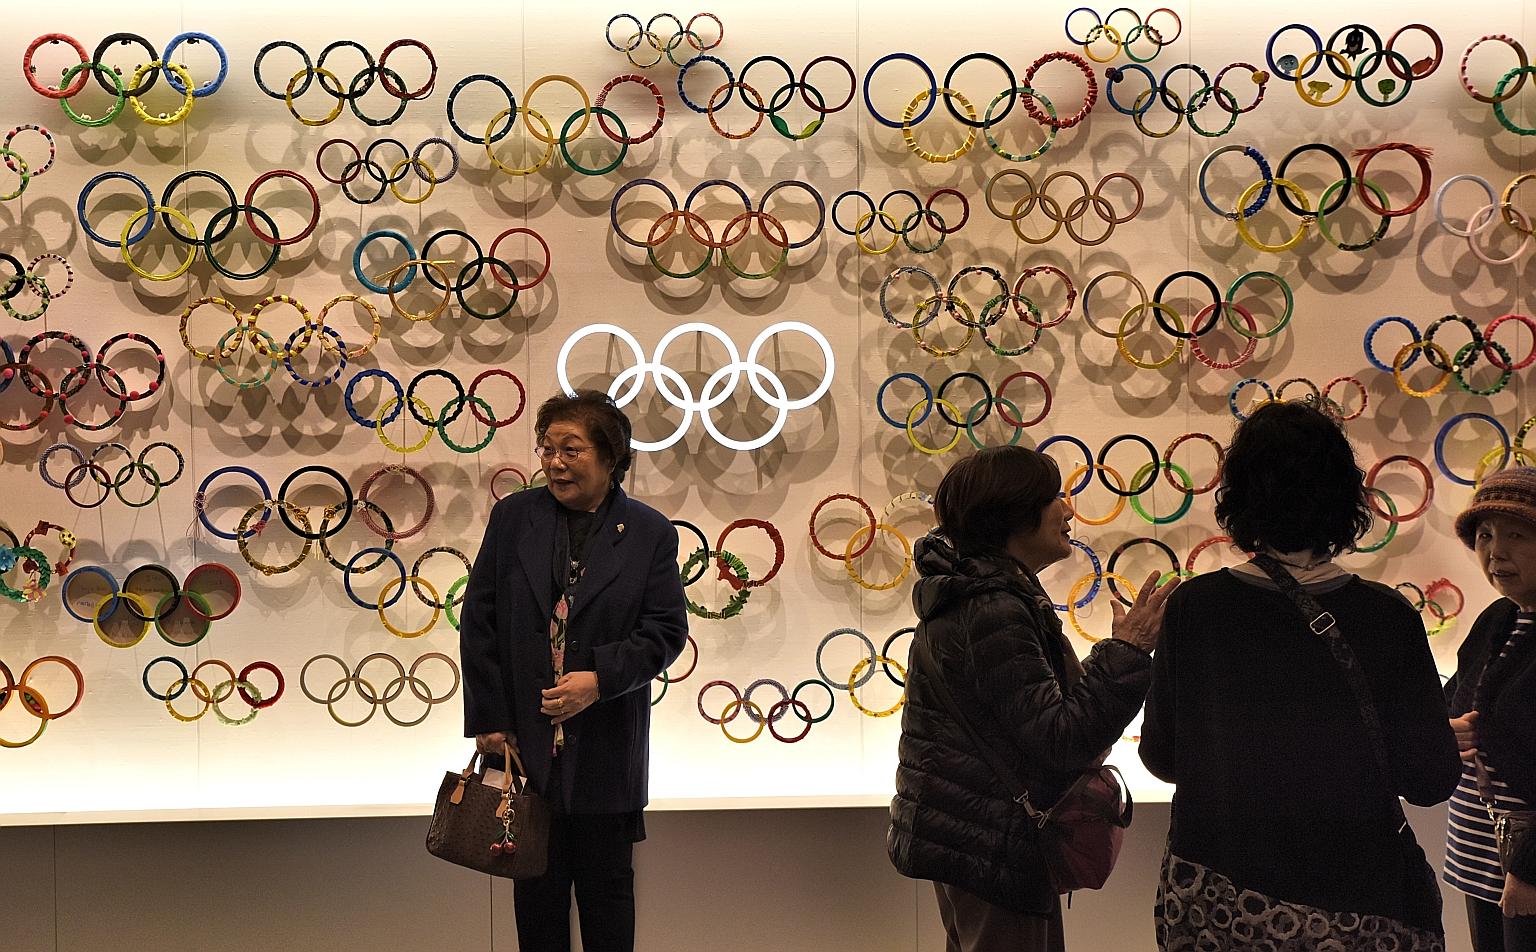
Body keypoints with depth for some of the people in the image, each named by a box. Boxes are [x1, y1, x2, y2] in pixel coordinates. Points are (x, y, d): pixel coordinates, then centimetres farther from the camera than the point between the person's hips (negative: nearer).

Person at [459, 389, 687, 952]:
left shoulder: (650, 533, 0)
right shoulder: (514, 517, 3)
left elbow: (665, 631, -4)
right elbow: (479, 621, 2)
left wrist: (600, 679, -19)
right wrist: (489, 719, -3)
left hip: (607, 750, -1)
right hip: (525, 742, 1)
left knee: (607, 888, 9)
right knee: (537, 889, 10)